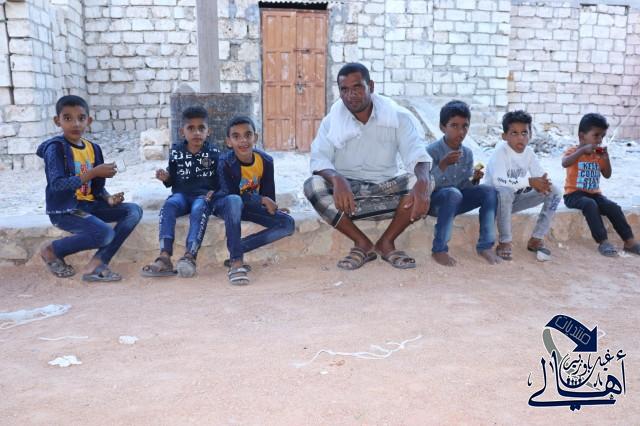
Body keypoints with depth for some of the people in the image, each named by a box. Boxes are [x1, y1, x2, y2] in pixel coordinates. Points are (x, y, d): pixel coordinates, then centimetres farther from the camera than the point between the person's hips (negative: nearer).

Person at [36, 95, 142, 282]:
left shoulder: (93, 148, 9)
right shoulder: (55, 147, -11)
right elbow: (57, 185, -22)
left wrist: (109, 198, -9)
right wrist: (93, 172, -23)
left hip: (88, 205, 7)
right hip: (64, 209, -7)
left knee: (134, 211, -9)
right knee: (106, 233, -28)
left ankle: (97, 263, -14)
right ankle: (52, 251, -1)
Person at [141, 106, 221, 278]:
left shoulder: (214, 153, 5)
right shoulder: (176, 152, 9)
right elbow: (173, 181, 14)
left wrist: (214, 191, -11)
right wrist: (166, 178, -8)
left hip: (203, 195, -2)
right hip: (181, 194, 2)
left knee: (199, 209, -36)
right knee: (168, 205, -31)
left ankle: (189, 256, -43)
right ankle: (165, 256, -39)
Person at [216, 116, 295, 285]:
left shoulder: (266, 161, -12)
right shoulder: (225, 162, -22)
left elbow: (268, 194, -3)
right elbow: (231, 194, -24)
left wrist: (271, 207, -18)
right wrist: (262, 200, -24)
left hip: (252, 205, 5)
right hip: (226, 205, -4)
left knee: (288, 224, -15)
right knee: (234, 201, -42)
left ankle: (237, 250, -19)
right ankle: (236, 260, -37)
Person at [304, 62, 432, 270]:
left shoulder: (397, 115, -5)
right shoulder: (333, 120, -3)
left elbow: (416, 154, -17)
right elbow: (319, 158, -16)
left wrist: (422, 184, -41)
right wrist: (337, 179, -40)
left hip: (385, 189, 0)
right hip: (347, 190, 0)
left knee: (422, 182, -28)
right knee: (313, 186, -29)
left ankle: (386, 242, -12)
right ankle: (363, 243, -17)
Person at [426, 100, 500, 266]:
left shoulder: (467, 153, 1)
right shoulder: (432, 151, -16)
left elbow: (466, 187, 5)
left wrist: (475, 180, -17)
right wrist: (443, 165, -33)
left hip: (455, 202, 6)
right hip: (433, 201, -5)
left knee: (489, 191, -15)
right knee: (453, 193, -37)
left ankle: (485, 245, -8)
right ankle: (439, 250, -25)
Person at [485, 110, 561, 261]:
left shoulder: (529, 152, -1)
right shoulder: (500, 151, -21)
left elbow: (540, 176, -2)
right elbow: (498, 181, -36)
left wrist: (542, 183, -28)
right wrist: (529, 182, -35)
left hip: (517, 198, 7)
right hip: (496, 199, -7)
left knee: (554, 191, -7)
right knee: (505, 192, -41)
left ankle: (536, 239, -2)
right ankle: (504, 242, -22)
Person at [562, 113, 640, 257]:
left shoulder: (598, 155, 10)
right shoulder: (573, 151, -8)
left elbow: (607, 175, 9)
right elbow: (565, 163, -32)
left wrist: (606, 158, -6)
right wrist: (583, 150, -35)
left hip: (594, 193, 6)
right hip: (574, 194, -6)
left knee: (613, 207, -18)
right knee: (590, 205, -35)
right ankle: (603, 242, -33)